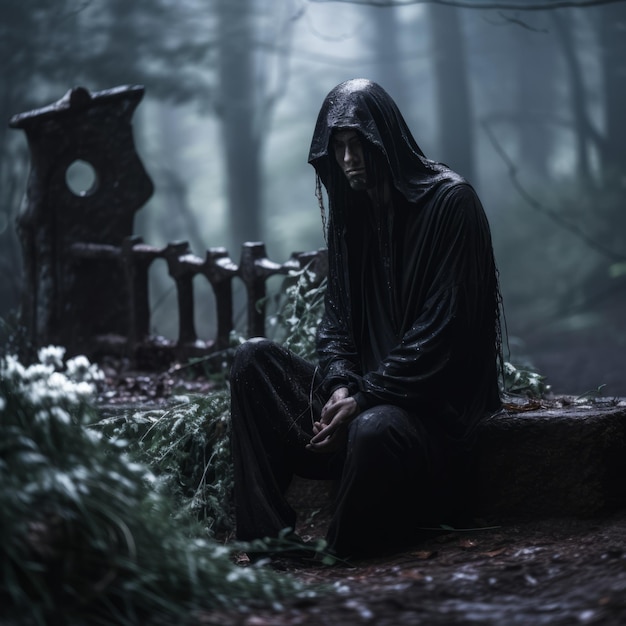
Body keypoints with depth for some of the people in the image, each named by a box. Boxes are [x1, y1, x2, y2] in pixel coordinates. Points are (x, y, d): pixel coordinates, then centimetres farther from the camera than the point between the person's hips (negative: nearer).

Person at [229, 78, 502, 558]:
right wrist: (340, 386, -11)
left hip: (438, 405, -7)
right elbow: (337, 319, 10)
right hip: (365, 392, 7)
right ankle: (263, 536, -20)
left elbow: (444, 329, -15)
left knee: (373, 431, -39)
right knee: (254, 358, -11)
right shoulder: (351, 211, 13)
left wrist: (364, 398, -20)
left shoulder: (449, 202, -9)